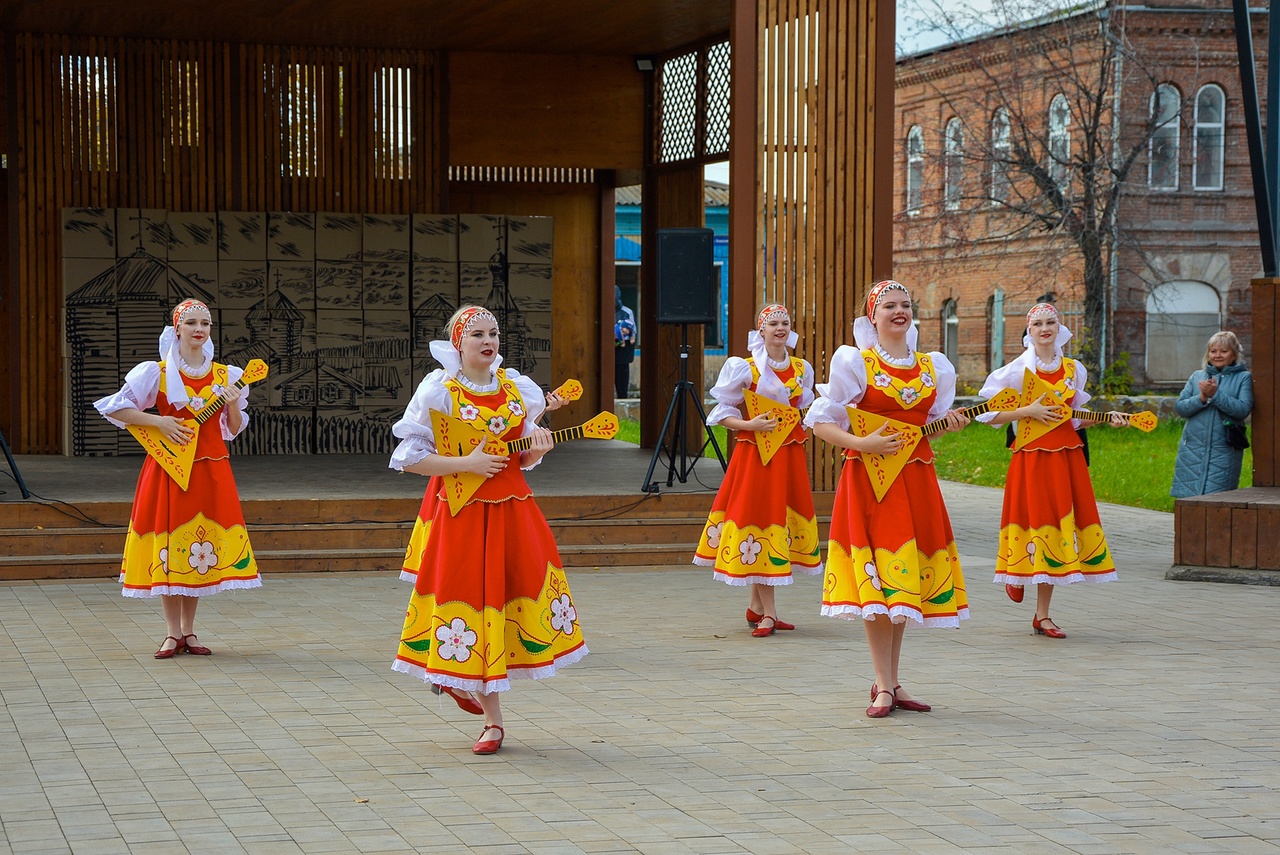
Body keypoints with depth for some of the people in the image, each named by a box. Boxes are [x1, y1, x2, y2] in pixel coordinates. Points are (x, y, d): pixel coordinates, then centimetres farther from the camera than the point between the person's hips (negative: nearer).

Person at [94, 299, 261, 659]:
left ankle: (189, 631, 15)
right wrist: (159, 421, -11)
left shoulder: (226, 375, 7)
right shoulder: (156, 373, -2)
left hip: (211, 469, 2)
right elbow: (114, 408, -3)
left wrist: (233, 404, -10)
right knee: (168, 547, -1)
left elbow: (234, 430, 10)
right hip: (168, 467, -2)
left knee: (200, 548, 4)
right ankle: (172, 633, 7)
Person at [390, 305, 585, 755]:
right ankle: (493, 720, 9)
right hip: (463, 512, -5)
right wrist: (466, 463, -16)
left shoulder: (515, 387, 9)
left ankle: (462, 682, 28)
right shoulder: (438, 391, -5)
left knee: (514, 599, 3)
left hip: (514, 508, 5)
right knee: (475, 598, -1)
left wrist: (537, 448, -6)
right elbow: (409, 457, -8)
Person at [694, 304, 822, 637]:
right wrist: (749, 425, -18)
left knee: (785, 520, 7)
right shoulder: (745, 368, -5)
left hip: (790, 455, 5)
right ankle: (768, 613, -4)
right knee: (760, 516, -7)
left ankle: (756, 607, 18)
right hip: (755, 455, -5)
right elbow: (723, 412, -3)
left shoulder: (802, 369, 9)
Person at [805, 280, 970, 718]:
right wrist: (862, 444, -18)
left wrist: (949, 423, -3)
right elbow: (821, 422, -4)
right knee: (876, 581, -7)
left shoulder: (933, 367, 11)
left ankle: (891, 682, 16)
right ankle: (885, 687, -4)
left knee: (904, 582, 7)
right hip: (868, 476, -4)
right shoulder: (854, 362, -3)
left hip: (916, 479, 5)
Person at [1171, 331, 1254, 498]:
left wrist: (1216, 395, -15)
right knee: (1185, 497, -2)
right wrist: (1201, 399, -11)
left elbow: (1243, 409, -8)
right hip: (1193, 448, 3)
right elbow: (1179, 407, 6)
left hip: (1224, 451, -3)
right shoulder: (1197, 377, 15)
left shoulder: (1243, 378, 6)